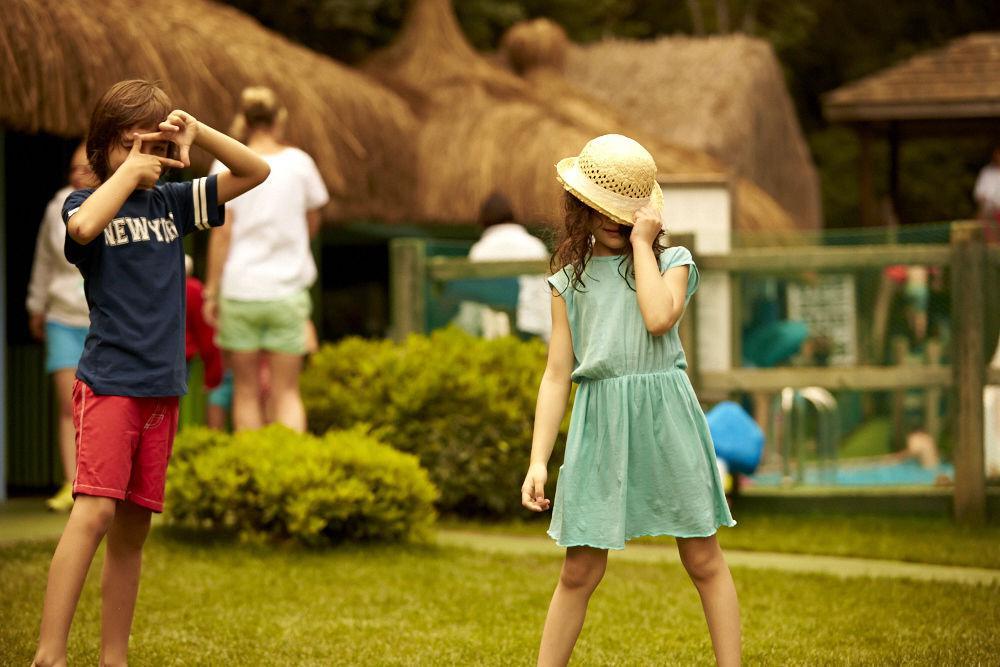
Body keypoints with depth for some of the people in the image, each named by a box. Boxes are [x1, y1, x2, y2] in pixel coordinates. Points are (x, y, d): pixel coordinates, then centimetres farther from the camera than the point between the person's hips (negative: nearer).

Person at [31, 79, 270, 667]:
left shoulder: (172, 201, 13)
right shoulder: (87, 203, 0)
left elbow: (257, 172, 12)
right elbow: (83, 227, -25)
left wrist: (196, 131, -1)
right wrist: (127, 173, -12)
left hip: (163, 387, 5)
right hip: (108, 380, -5)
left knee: (134, 527, 7)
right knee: (96, 510, -19)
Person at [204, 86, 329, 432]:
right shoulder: (299, 162, 1)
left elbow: (221, 234, -5)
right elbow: (312, 225, 11)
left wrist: (211, 291, 0)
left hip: (239, 290, -1)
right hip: (286, 291, 1)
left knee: (246, 390, 8)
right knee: (287, 391, 5)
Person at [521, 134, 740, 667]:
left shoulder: (671, 261, 7)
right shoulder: (571, 280, 12)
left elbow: (659, 318, -15)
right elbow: (557, 374, 9)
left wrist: (641, 242, -4)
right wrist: (538, 460, 2)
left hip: (665, 420, -1)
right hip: (600, 423, 1)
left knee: (703, 560, 2)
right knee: (580, 571, 1)